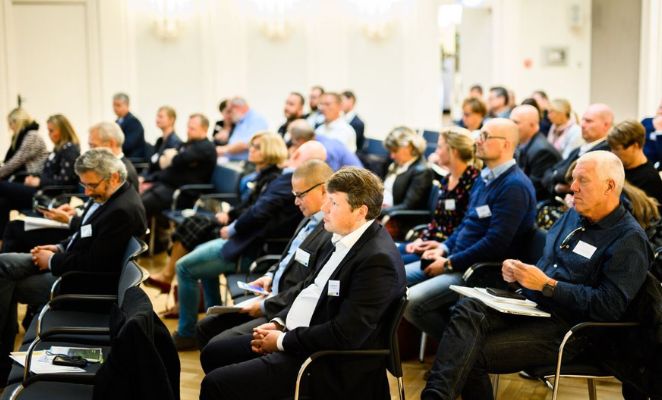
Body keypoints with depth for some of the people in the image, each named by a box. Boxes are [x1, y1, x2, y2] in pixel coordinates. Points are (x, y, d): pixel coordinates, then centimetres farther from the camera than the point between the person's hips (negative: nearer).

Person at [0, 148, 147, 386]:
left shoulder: (123, 210, -28)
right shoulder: (105, 194, 3)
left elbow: (93, 263, -26)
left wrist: (53, 261, -13)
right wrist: (60, 248, 2)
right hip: (71, 262, 10)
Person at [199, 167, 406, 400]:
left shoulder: (378, 260, -24)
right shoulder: (342, 238, 5)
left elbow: (344, 336, -27)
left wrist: (282, 341, -16)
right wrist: (278, 323, 3)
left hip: (329, 366, -10)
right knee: (213, 354, 15)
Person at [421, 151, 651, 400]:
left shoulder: (629, 239, -9)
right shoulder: (574, 215, 17)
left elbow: (611, 306, -17)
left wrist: (546, 284, -17)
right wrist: (517, 271, 1)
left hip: (568, 327, -7)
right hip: (529, 304, 7)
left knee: (474, 356, -26)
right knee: (468, 309, -24)